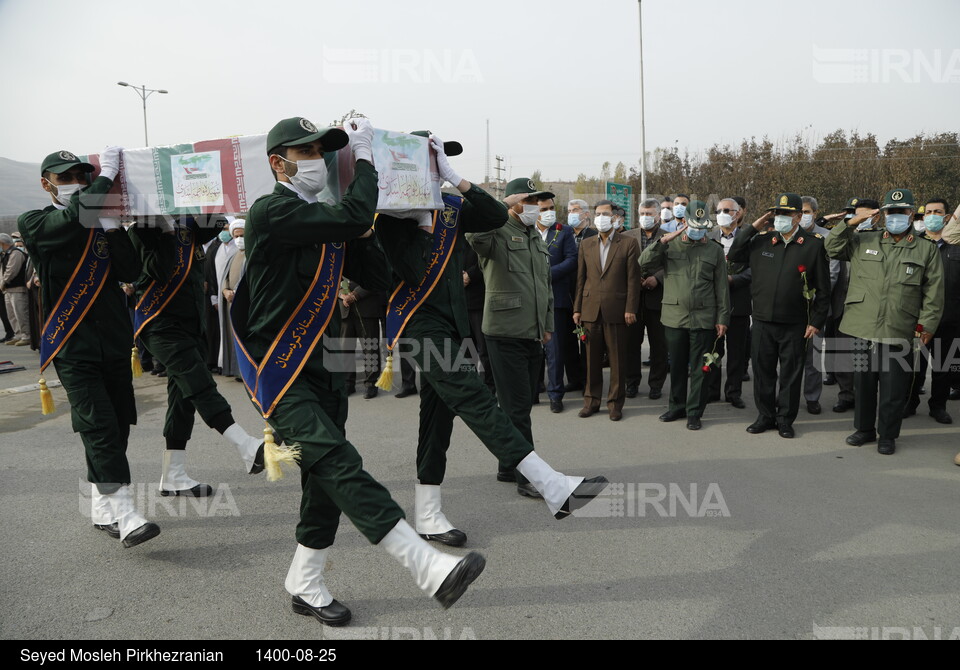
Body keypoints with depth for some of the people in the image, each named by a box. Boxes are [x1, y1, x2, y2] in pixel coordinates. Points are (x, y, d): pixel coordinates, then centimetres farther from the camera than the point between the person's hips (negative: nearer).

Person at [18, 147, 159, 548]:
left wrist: (112, 229, -11)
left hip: (114, 341, 5)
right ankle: (124, 515, -13)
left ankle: (101, 510, 23)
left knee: (116, 426, 9)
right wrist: (107, 174, -16)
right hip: (73, 346, -5)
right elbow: (74, 218, -22)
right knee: (99, 426, -14)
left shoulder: (101, 223, 12)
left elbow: (131, 272, -1)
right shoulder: (34, 224, 0)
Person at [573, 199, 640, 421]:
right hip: (591, 310, 3)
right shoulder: (586, 245, 12)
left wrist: (630, 309, -8)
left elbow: (632, 279, -2)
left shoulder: (628, 244, 1)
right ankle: (591, 400, 19)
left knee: (617, 359, 3)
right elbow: (581, 279, 12)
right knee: (592, 359, 9)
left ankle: (615, 403, 14)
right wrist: (577, 309, 7)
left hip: (616, 311, -3)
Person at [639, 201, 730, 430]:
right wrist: (662, 241, -14)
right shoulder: (670, 246, 7)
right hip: (674, 316, 1)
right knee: (677, 365, 12)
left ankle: (694, 412, 14)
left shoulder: (714, 249, 5)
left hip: (703, 318, -1)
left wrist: (723, 318, 1)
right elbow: (644, 265, -6)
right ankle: (677, 406, 27)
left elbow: (722, 288, 5)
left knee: (699, 368, 3)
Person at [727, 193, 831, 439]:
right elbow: (733, 256, 8)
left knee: (791, 374, 7)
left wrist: (816, 321, -4)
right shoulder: (761, 241, 6)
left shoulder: (814, 244, -2)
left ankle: (785, 420, 21)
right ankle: (766, 416, 24)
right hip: (762, 320, 3)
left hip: (795, 324, -2)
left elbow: (823, 288, -1)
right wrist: (753, 228, 2)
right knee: (762, 371, 10)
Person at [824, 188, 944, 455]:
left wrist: (927, 324, -1)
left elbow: (934, 292, 6)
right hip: (863, 329, 2)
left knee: (893, 389, 3)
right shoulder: (863, 242, 11)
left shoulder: (927, 250, 7)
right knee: (863, 382, 11)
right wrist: (852, 222, -1)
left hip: (899, 333, -2)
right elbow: (833, 247, 9)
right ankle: (864, 429, 27)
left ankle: (887, 435, 18)